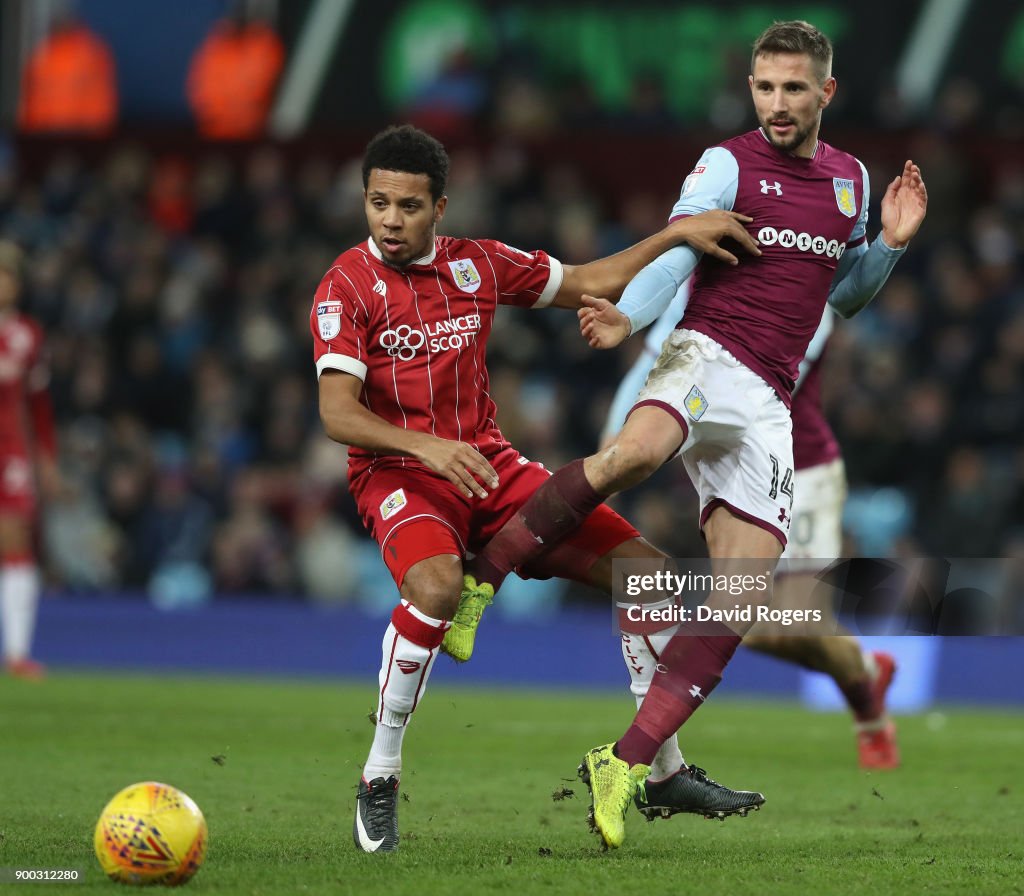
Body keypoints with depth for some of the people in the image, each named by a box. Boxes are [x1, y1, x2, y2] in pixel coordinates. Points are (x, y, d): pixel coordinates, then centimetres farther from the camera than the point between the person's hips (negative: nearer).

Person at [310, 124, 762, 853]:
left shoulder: (479, 265, 7)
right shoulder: (347, 286, -8)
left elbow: (589, 283, 19)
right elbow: (337, 414, -18)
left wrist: (677, 234, 9)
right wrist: (426, 446, -33)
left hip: (490, 464, 6)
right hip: (397, 473, -5)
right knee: (435, 585, -39)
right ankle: (380, 778, -21)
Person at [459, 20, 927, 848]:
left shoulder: (851, 179, 16)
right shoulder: (728, 165, -1)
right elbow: (676, 254, -15)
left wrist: (890, 245, 8)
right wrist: (626, 317, -34)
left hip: (768, 406, 5)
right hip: (709, 356, -5)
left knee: (745, 591, -7)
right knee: (636, 449, -40)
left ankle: (626, 766, -3)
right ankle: (479, 576, -29)